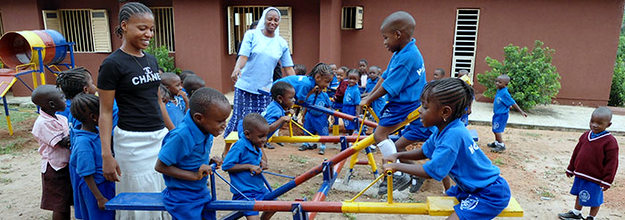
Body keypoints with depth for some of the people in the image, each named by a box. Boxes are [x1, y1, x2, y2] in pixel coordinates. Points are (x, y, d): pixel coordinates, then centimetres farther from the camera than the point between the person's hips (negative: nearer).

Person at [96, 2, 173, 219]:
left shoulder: (151, 60, 9)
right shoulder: (112, 64, -10)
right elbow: (105, 112, -10)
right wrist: (106, 154, -14)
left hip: (160, 136, 7)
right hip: (133, 142, -6)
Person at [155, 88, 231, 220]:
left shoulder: (207, 130, -6)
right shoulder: (180, 136, -29)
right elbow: (160, 166, -23)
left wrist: (209, 162, -6)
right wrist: (194, 175, -26)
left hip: (202, 193, 7)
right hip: (182, 199, -7)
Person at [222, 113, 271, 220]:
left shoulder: (256, 145, 3)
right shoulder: (240, 146, -21)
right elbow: (226, 166, -20)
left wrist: (263, 161, 1)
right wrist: (249, 166, -22)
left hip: (259, 187, 8)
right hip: (245, 192, -8)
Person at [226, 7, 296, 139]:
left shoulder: (282, 43, 6)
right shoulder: (251, 35, 0)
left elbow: (288, 68, 7)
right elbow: (243, 56, -11)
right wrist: (237, 68, -31)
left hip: (265, 89, 2)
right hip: (245, 85, -2)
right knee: (240, 117, 1)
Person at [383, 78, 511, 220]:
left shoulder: (453, 134, -31)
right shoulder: (444, 130, -2)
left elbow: (431, 171, -28)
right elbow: (424, 152, 13)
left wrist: (396, 166, -18)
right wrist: (397, 155, -1)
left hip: (491, 194, -10)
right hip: (471, 186, 10)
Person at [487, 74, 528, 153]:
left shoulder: (505, 93, -23)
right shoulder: (499, 91, 1)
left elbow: (513, 103, -19)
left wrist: (521, 112, -15)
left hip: (502, 115, -9)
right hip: (497, 114, 9)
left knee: (497, 130, -6)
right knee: (495, 130, 19)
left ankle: (501, 145, 6)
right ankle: (496, 143, 34)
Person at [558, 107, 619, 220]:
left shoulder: (610, 142, -18)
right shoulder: (585, 136, 2)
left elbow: (612, 163, -15)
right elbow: (576, 153, 11)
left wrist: (607, 181, -14)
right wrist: (571, 168, 16)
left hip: (595, 179, -6)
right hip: (580, 174, 7)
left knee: (595, 200, 10)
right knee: (579, 195, 22)